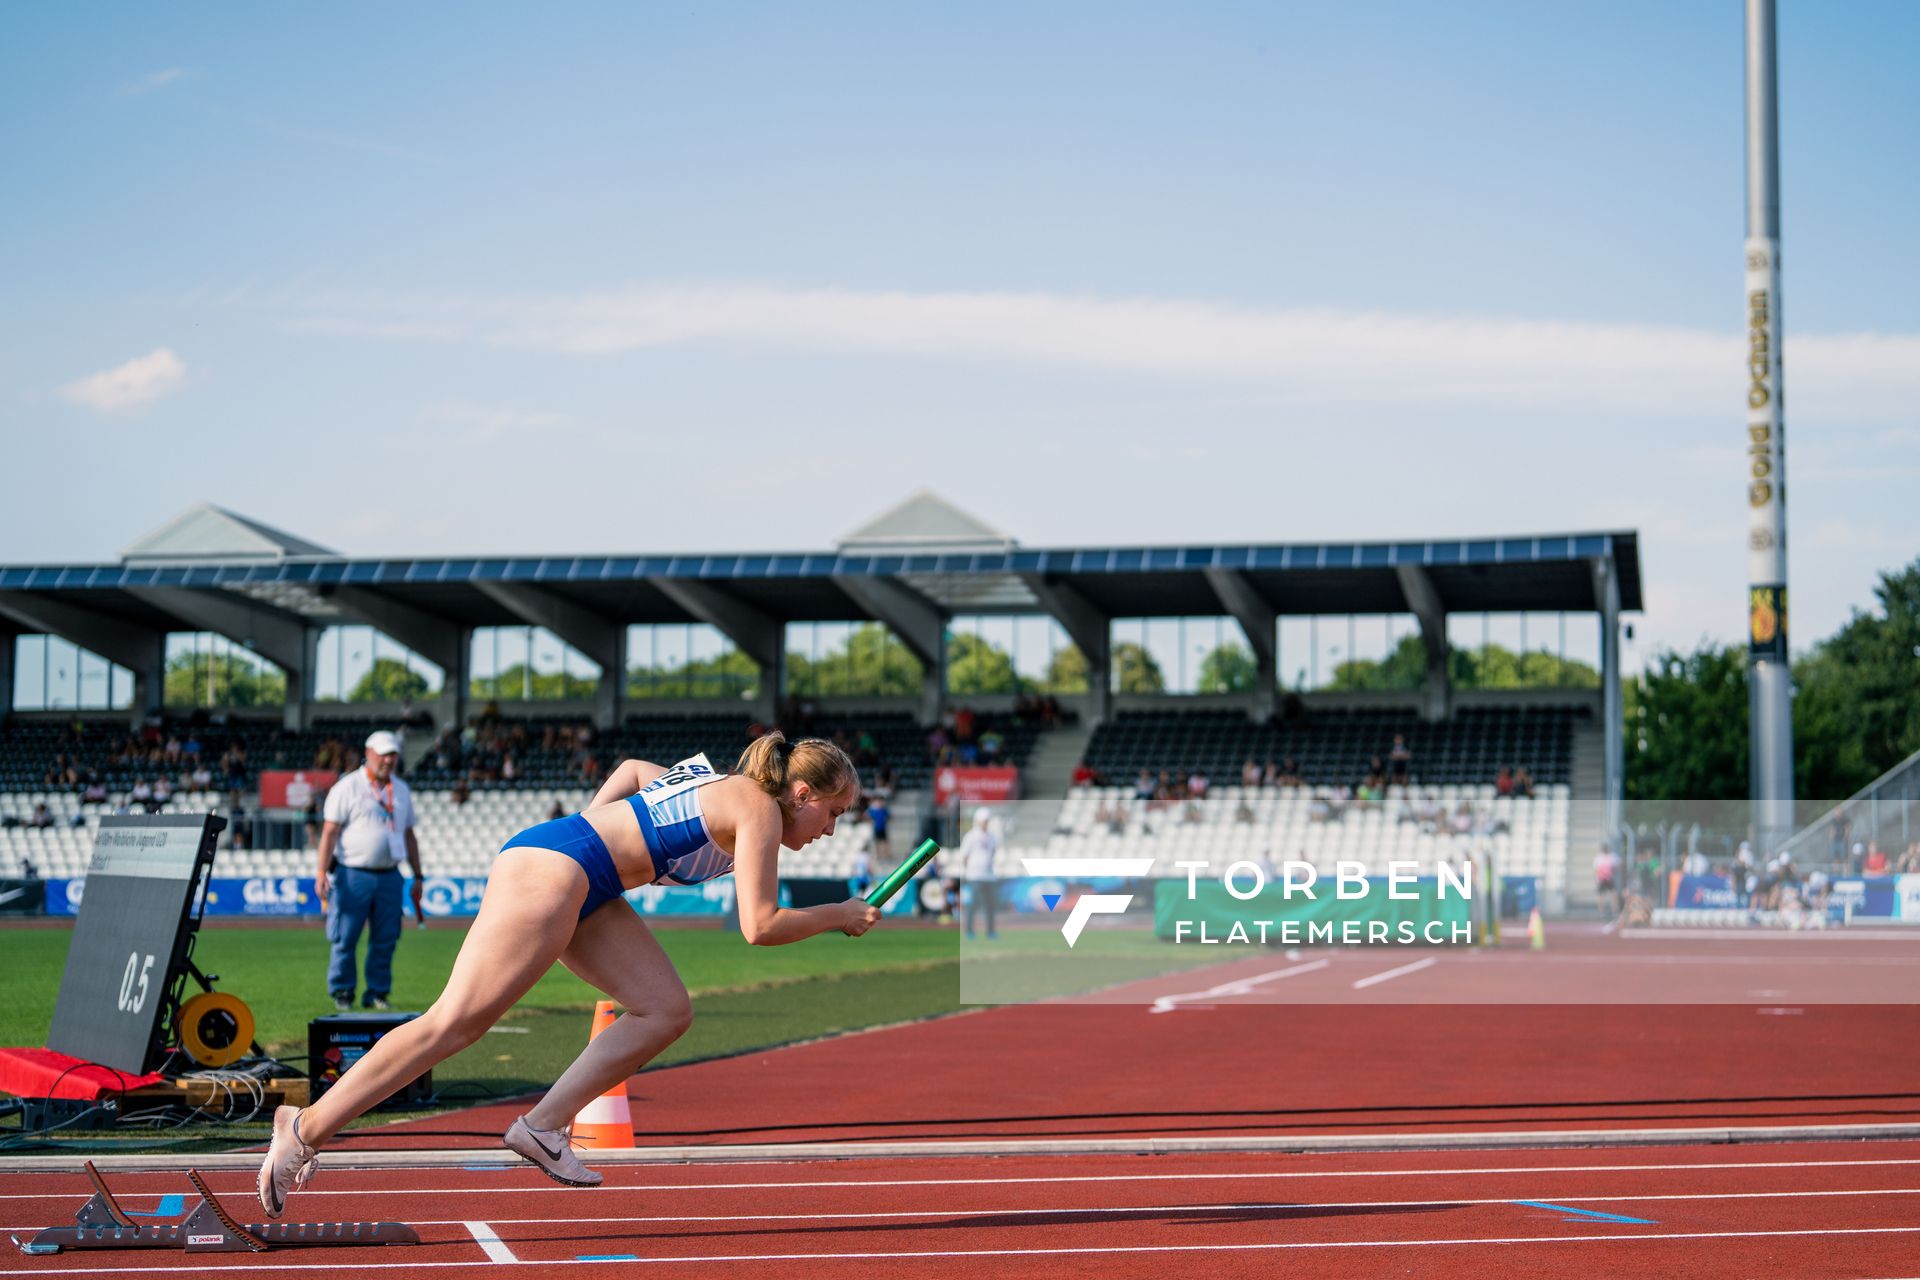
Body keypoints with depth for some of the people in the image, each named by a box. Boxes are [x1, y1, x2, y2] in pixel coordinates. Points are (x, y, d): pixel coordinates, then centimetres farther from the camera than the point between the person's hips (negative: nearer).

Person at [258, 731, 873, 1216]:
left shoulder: (719, 786, 20)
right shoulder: (760, 809, -8)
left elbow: (634, 767, 34)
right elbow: (759, 926, -14)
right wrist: (839, 916, 0)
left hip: (577, 888, 10)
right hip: (549, 870, -10)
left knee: (666, 1010, 3)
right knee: (453, 1023, -11)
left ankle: (543, 1127, 2)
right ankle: (307, 1129, -7)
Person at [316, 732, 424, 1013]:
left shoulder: (401, 790, 14)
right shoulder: (348, 787, -3)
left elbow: (409, 835, 19)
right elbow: (330, 831, -7)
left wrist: (417, 876, 16)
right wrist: (322, 873, -15)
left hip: (389, 876, 5)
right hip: (353, 875, -4)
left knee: (386, 939, 3)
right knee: (345, 937, -2)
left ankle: (378, 994, 13)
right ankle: (342, 993, 10)